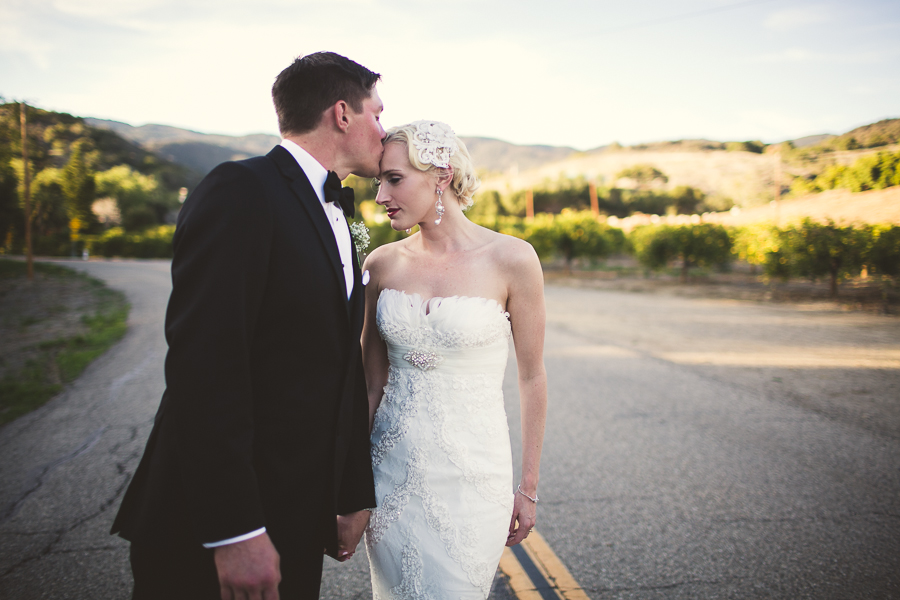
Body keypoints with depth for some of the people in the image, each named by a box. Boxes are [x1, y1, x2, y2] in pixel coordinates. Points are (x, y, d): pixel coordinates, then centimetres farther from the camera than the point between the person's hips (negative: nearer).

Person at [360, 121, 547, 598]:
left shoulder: (511, 259, -10)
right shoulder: (382, 264, 0)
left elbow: (531, 377, -3)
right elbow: (371, 380, 8)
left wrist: (528, 487, 1)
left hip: (471, 474, -3)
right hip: (392, 467, 4)